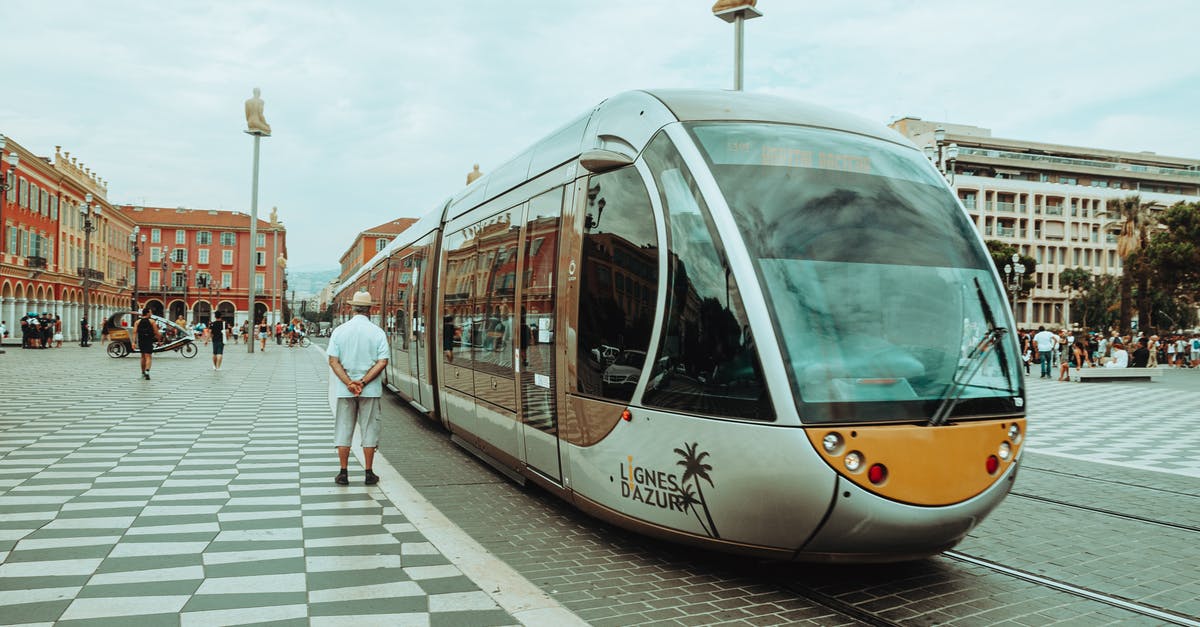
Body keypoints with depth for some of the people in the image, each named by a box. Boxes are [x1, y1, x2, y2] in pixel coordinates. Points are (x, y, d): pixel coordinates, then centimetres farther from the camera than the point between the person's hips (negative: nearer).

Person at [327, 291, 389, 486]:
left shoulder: (340, 331, -1)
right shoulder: (377, 332, -5)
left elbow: (333, 361, -6)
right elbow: (382, 362, -12)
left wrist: (349, 383, -10)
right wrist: (362, 382, -11)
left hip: (344, 390, 1)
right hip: (370, 390, -1)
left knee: (343, 430, 10)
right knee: (369, 430, 7)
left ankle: (343, 474, 13)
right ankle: (369, 474, 11)